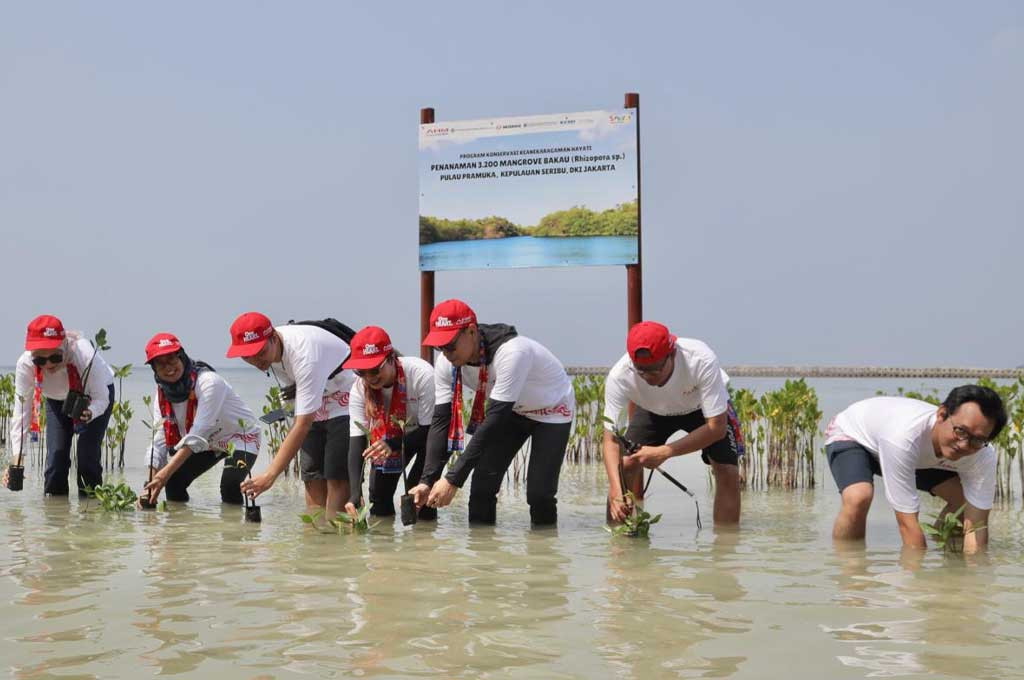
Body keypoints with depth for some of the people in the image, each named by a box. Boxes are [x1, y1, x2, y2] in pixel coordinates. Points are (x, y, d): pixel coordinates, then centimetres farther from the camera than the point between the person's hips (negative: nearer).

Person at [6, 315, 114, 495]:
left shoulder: (84, 354, -41)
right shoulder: (25, 364, -32)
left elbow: (101, 399, -31)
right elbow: (21, 412, -30)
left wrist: (90, 413, -55)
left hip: (92, 395, -3)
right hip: (57, 399, 3)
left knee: (88, 455, -16)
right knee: (56, 455, -8)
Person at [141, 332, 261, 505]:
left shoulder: (209, 382, -31)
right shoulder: (162, 394, -10)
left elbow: (198, 434, -38)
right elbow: (159, 442, -12)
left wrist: (165, 472, -46)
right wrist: (151, 486, -26)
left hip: (240, 436, -7)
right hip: (210, 443, 7)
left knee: (229, 484, -29)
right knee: (173, 481, -8)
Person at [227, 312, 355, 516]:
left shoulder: (304, 353, -35)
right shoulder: (269, 350, -10)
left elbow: (303, 424, -38)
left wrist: (269, 476, -41)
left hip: (346, 405, -8)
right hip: (314, 407, 8)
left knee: (337, 478, -16)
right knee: (312, 475, 2)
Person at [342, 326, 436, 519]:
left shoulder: (421, 374, -36)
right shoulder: (359, 389, -24)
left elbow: (430, 430, -29)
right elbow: (356, 441, -27)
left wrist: (393, 445, -45)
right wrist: (355, 493, -39)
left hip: (431, 432, -3)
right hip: (391, 435, 4)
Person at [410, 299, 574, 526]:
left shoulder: (511, 352, -40)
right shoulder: (446, 363, -19)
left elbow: (494, 421, -42)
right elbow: (440, 421, -18)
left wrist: (454, 479, -44)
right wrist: (427, 481, -31)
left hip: (552, 410, -6)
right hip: (511, 411, 6)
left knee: (539, 493, -15)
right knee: (482, 483, -7)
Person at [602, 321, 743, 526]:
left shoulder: (702, 361, -43)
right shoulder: (619, 376, -37)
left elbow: (717, 427, -37)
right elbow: (610, 438, -33)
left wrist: (666, 452, -47)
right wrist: (616, 491, -48)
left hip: (703, 407, -1)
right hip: (654, 410, 1)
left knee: (728, 473, -18)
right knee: (623, 467, -15)